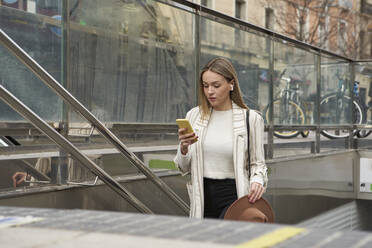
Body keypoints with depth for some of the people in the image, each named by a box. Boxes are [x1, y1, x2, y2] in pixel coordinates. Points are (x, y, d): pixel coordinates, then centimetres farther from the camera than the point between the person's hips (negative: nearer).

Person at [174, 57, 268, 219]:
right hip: (202, 196, 4)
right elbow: (184, 168, 8)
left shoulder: (251, 119, -3)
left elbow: (258, 163, 4)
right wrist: (184, 147, -12)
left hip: (233, 195, -3)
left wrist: (257, 180, -17)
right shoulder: (194, 116, 5)